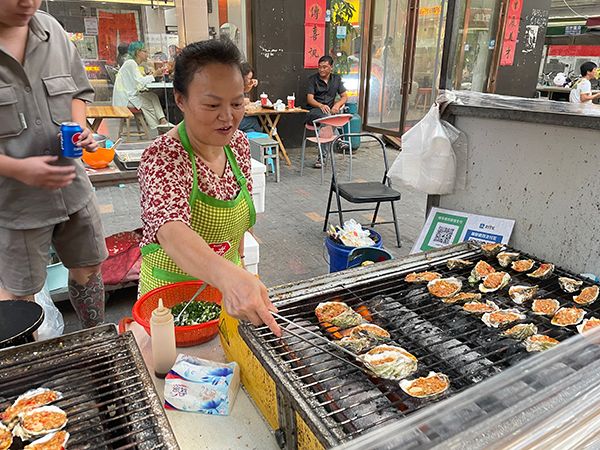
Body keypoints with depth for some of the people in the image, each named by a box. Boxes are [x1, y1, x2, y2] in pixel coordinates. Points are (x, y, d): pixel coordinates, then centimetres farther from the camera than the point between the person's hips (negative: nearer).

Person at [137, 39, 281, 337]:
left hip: (228, 285, 5)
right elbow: (171, 231, -46)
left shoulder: (238, 144, -8)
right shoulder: (162, 158, -28)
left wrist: (238, 261, 8)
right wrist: (229, 276, -63)